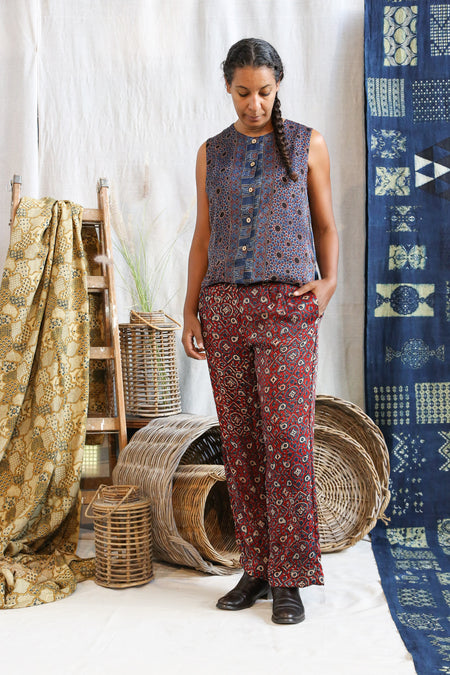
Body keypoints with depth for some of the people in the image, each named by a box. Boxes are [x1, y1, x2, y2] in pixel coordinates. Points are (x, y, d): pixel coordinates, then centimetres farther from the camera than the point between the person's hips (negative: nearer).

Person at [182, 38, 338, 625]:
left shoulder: (307, 145, 6)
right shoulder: (211, 154, 12)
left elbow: (326, 225, 9)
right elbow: (202, 237, 13)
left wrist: (330, 281, -8)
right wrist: (190, 310, 6)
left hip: (287, 307, -3)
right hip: (224, 307, 3)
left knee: (287, 440, -8)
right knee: (239, 443, 4)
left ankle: (289, 580, 1)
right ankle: (256, 567, 15)